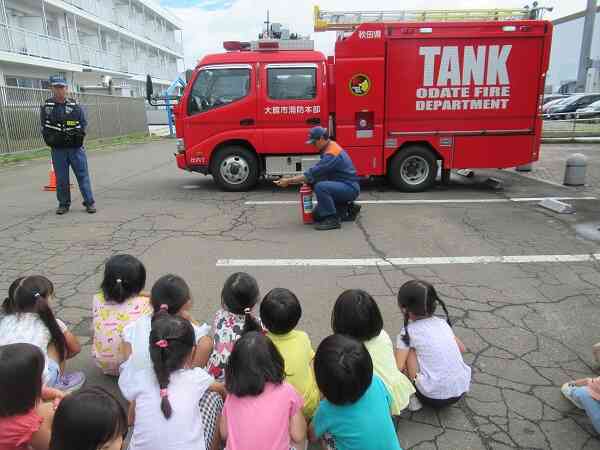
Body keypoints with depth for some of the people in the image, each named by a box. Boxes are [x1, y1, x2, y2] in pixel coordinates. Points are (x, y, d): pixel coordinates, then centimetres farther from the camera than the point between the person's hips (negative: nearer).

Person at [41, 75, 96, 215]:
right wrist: (51, 137, -6)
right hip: (58, 149, 1)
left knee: (83, 175, -1)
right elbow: (44, 127, 8)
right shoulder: (46, 107, 5)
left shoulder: (75, 105, 5)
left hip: (76, 147, -1)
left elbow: (83, 123, 7)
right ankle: (64, 204, 17)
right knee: (61, 178, 7)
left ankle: (89, 202, 5)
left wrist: (77, 133, -7)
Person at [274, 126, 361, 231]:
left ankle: (333, 219, -22)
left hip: (350, 188, -10)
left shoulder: (331, 153, -24)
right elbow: (317, 171, 12)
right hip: (342, 187, 10)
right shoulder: (330, 146, 8)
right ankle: (348, 209, 16)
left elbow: (313, 173, -27)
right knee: (317, 216, 9)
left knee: (320, 187, -35)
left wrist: (289, 181, -23)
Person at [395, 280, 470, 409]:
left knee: (409, 350, 1)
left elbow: (399, 367, -12)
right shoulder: (442, 322, 7)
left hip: (434, 397, -6)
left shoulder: (408, 332, -8)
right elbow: (461, 348, 18)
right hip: (461, 389, 6)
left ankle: (413, 397, 7)